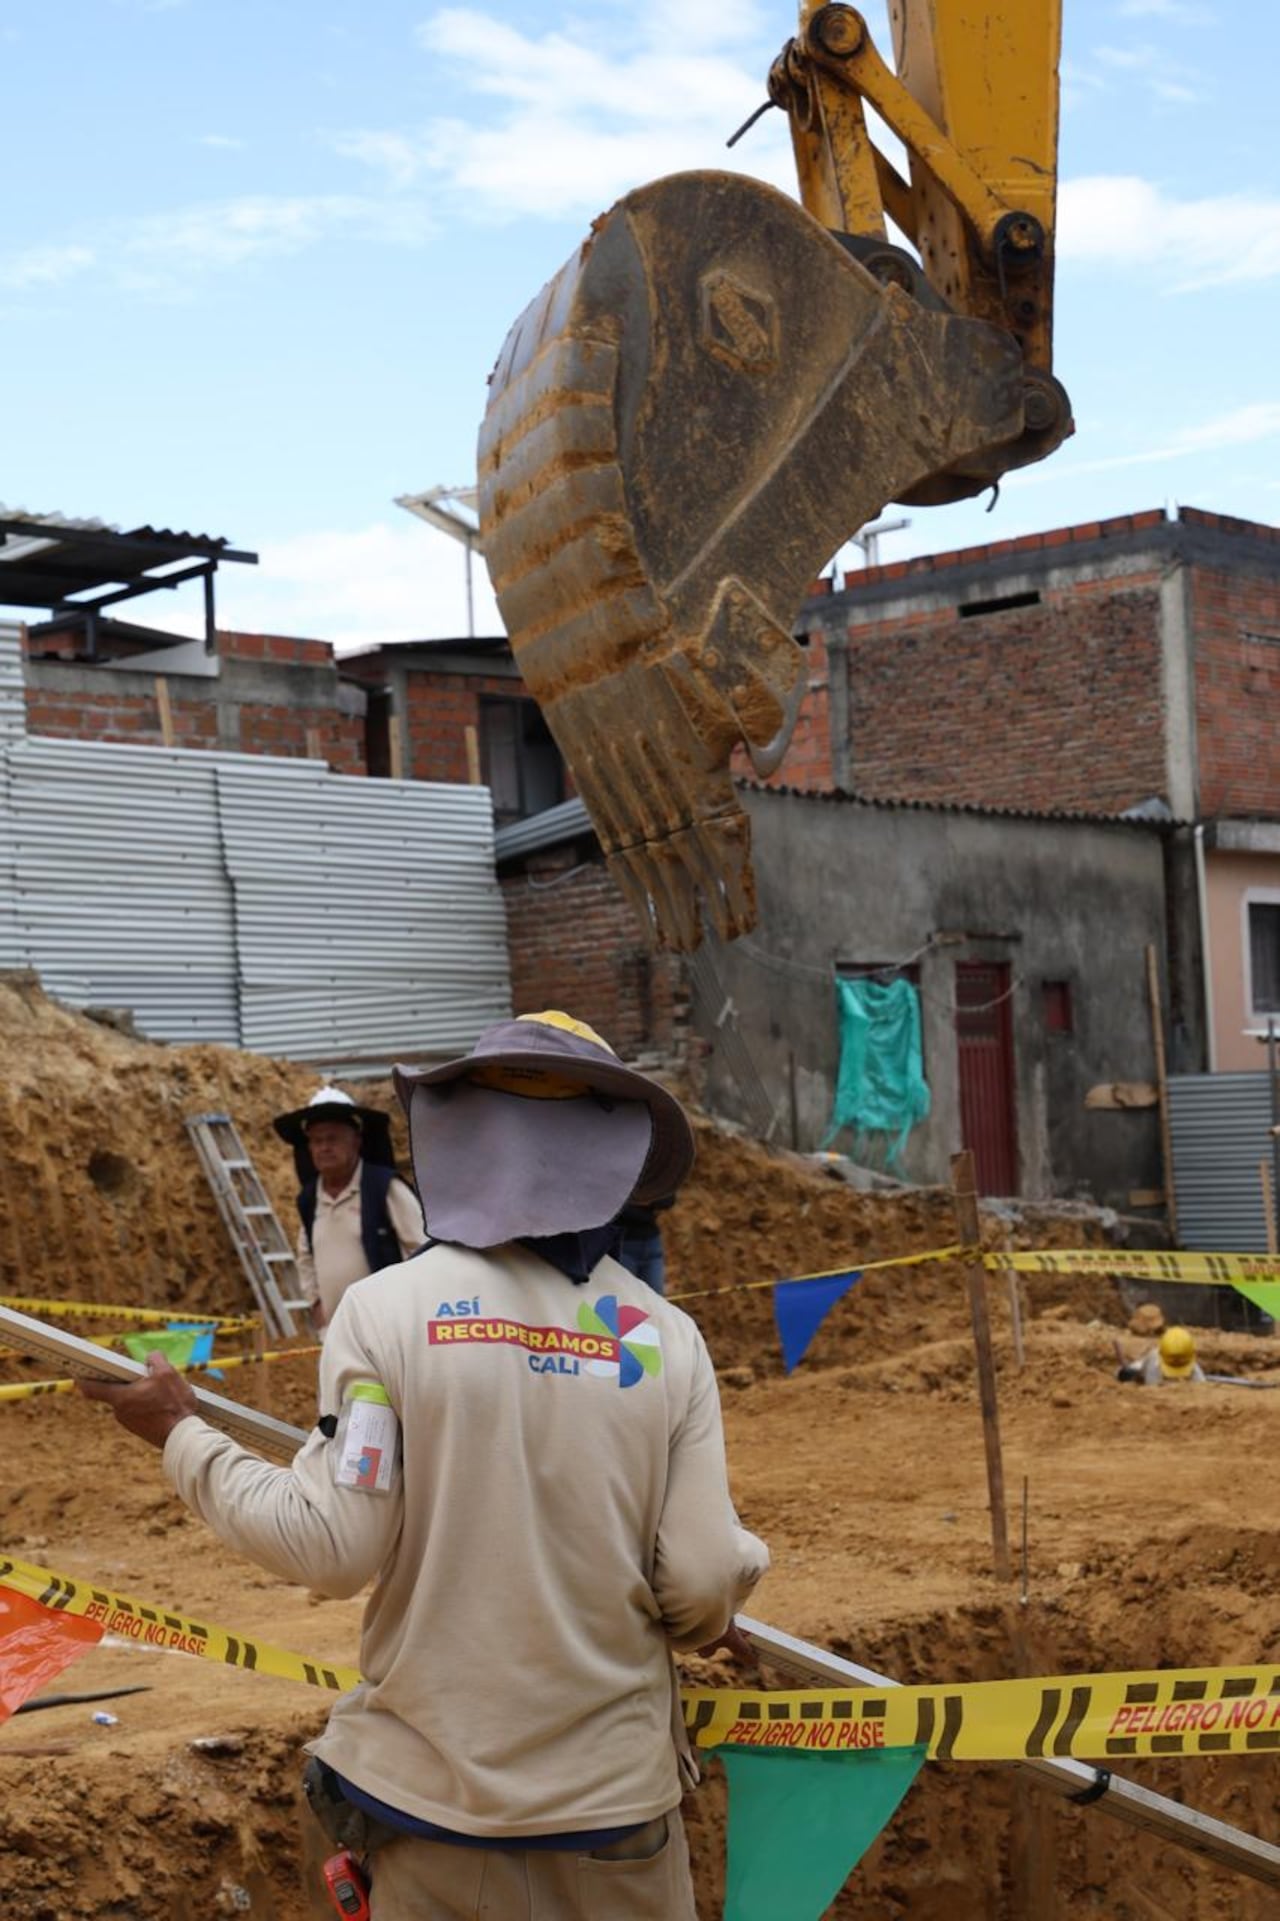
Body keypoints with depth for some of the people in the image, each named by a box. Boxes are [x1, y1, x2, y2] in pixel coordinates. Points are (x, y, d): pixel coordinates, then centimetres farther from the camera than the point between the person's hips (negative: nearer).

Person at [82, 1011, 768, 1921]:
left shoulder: (387, 1307, -10)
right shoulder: (668, 1336, -6)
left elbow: (332, 1546, -11)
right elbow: (703, 1588, -8)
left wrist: (183, 1438, 3)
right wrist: (736, 1566, 16)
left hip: (436, 1780, 0)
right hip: (613, 1781, 0)